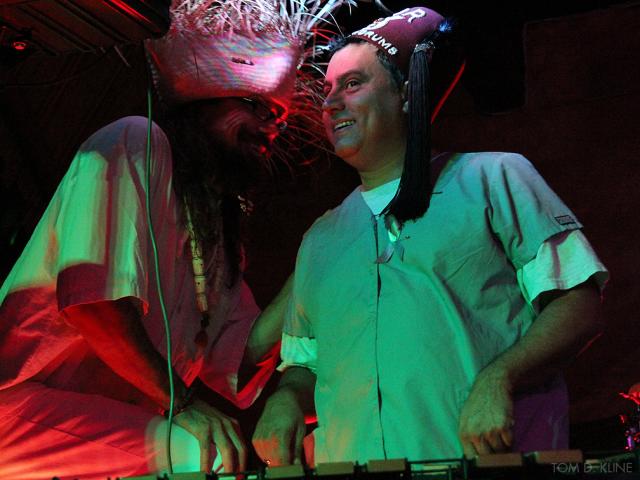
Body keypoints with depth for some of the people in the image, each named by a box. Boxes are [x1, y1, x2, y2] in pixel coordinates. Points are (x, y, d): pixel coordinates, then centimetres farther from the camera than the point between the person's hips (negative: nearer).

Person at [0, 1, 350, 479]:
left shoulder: (218, 233, 20)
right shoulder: (135, 143, -3)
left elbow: (236, 358, 10)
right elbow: (88, 294, -17)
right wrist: (181, 402, -12)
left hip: (126, 429, 8)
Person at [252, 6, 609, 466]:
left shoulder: (493, 178, 9)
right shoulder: (320, 240, 23)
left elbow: (579, 305, 2)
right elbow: (301, 361, 28)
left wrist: (498, 379, -13)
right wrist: (287, 398, 5)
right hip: (352, 464, 3)